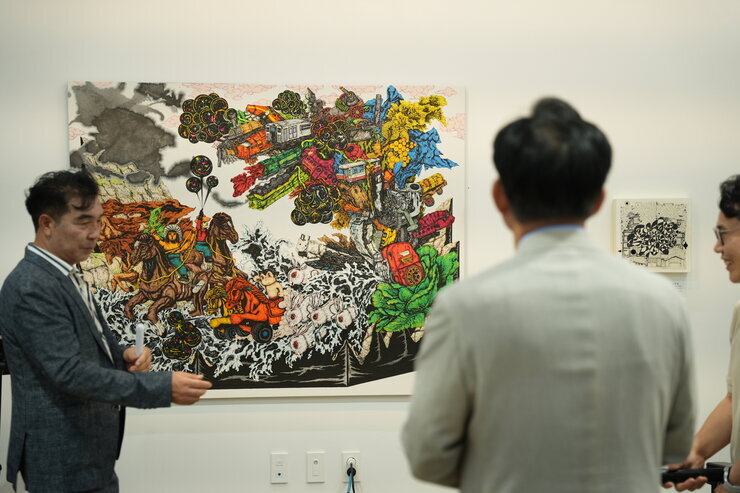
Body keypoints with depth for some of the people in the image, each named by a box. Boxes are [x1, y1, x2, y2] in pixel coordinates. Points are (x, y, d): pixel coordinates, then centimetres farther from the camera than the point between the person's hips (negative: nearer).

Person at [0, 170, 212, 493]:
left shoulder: (65, 276, 11)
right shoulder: (31, 288, -20)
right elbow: (70, 373, -26)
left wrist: (123, 356, -1)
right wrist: (164, 387, -27)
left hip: (87, 452, 9)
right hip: (65, 460, -9)